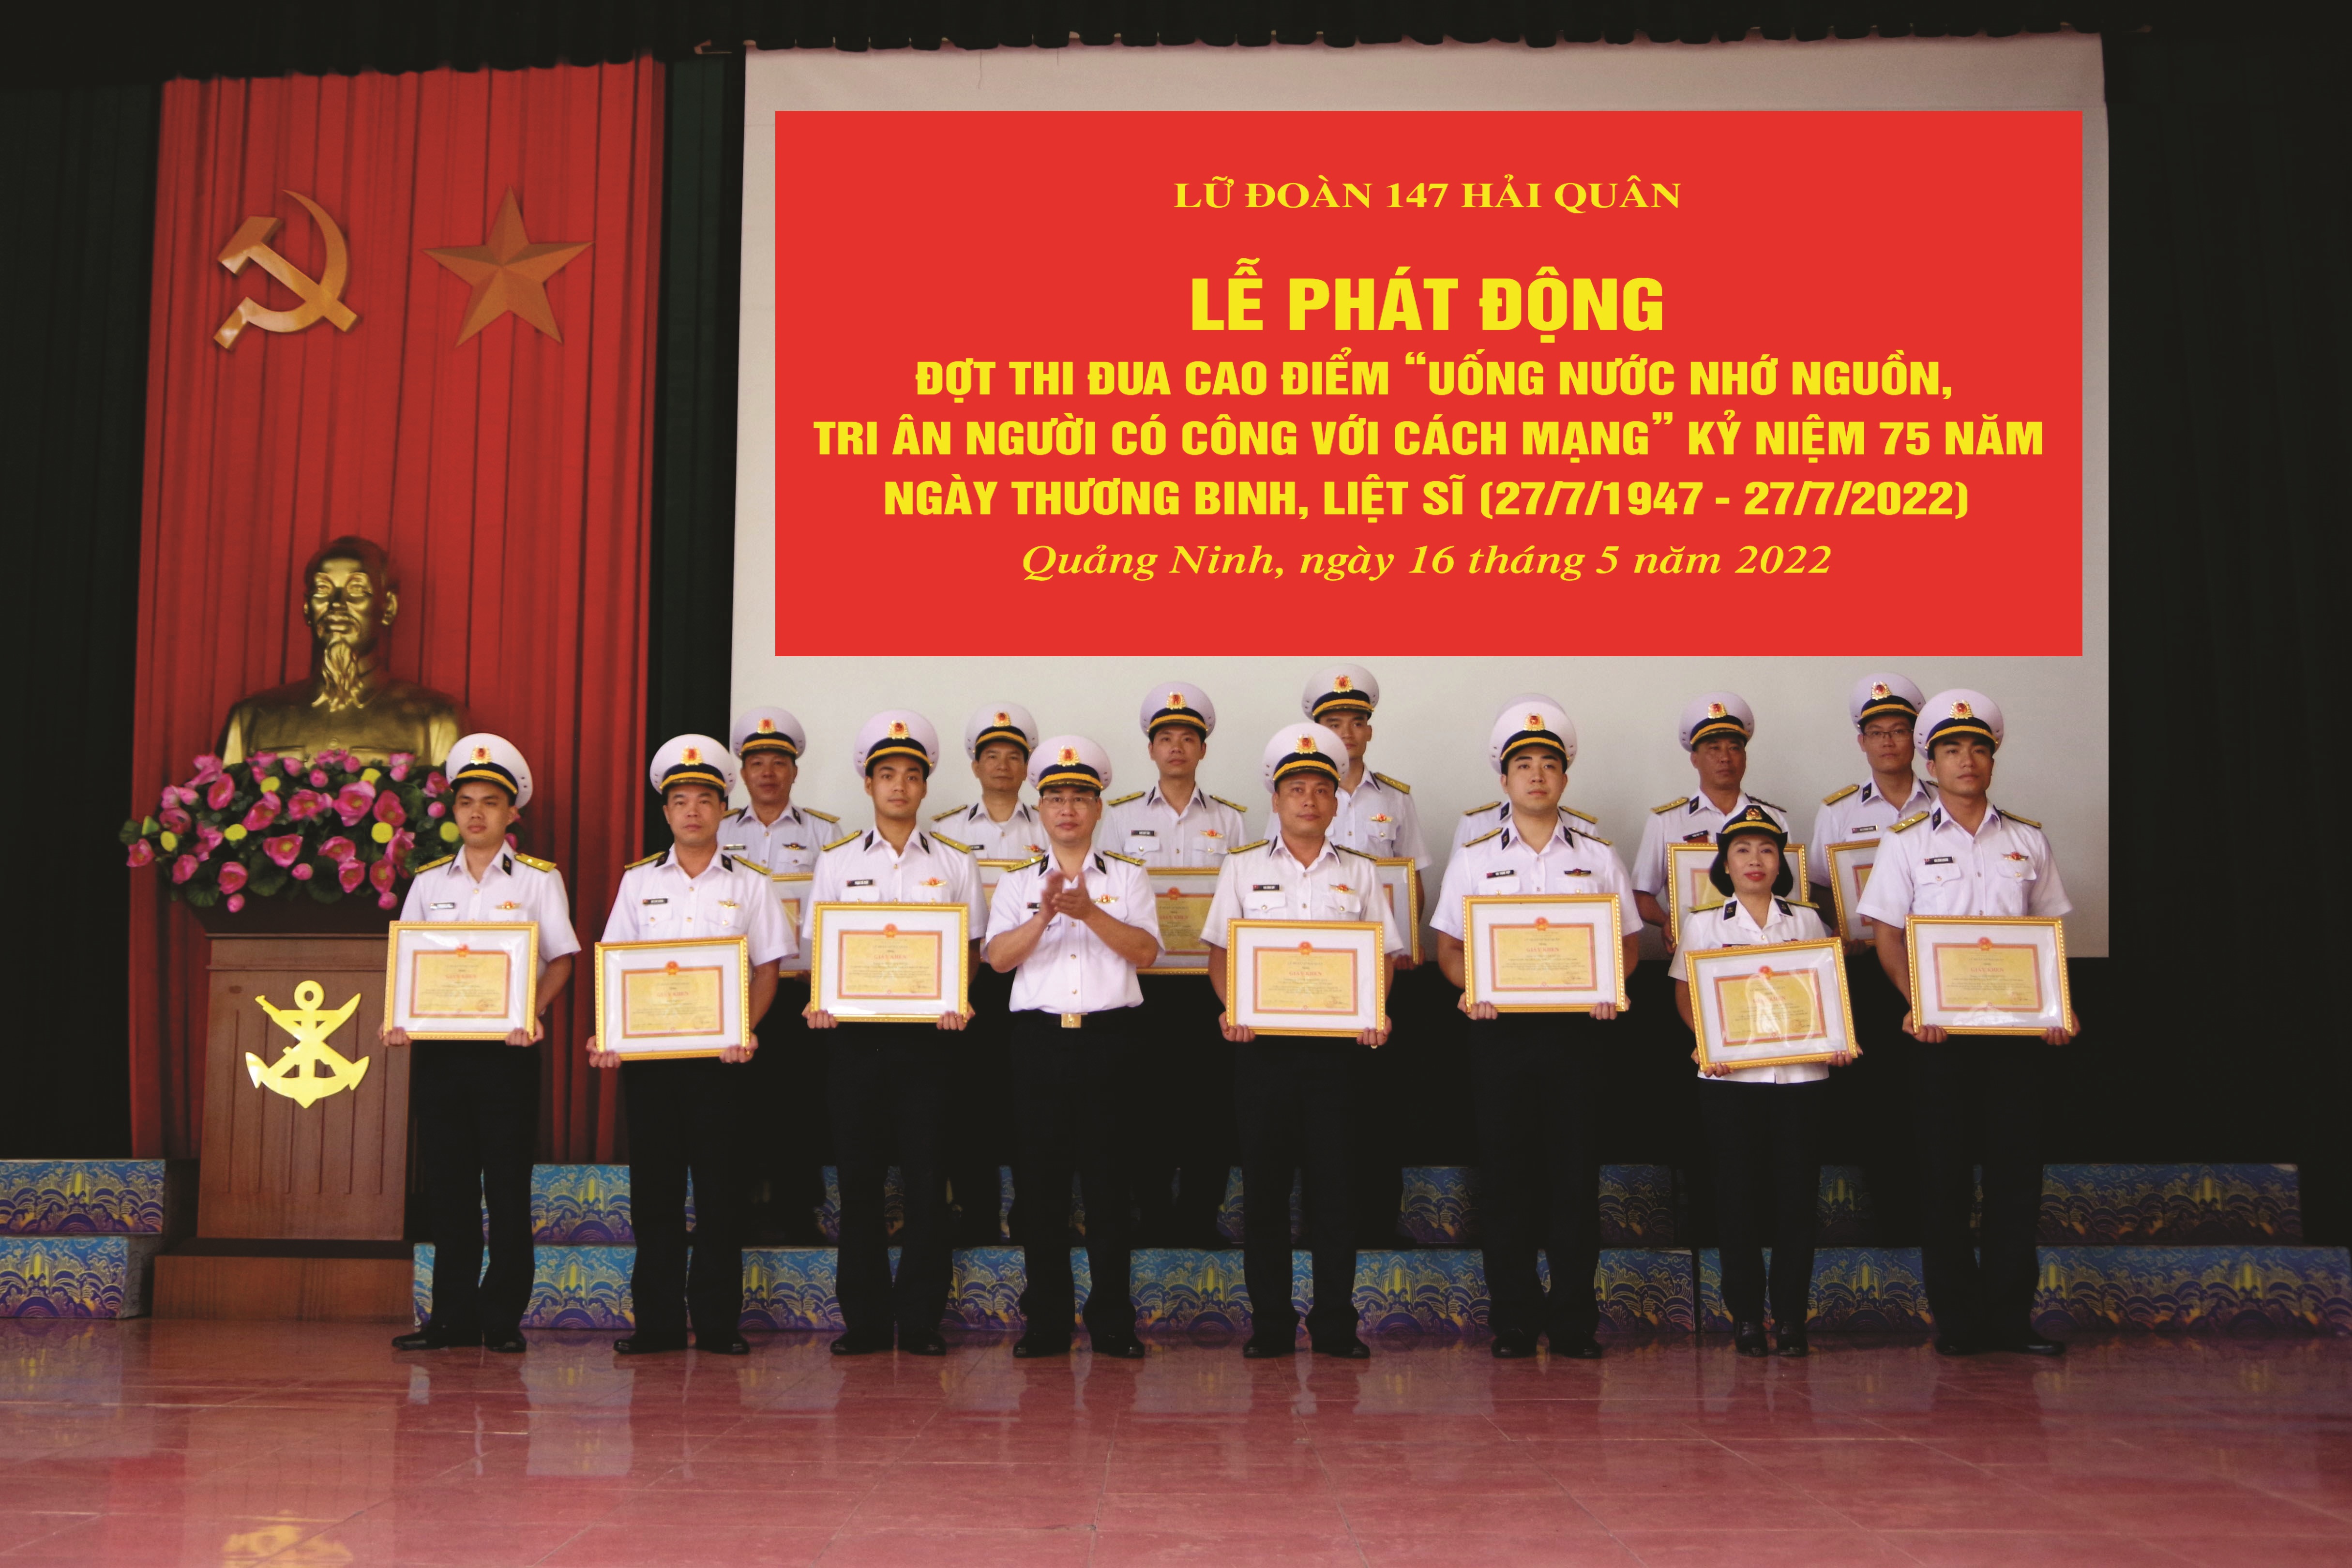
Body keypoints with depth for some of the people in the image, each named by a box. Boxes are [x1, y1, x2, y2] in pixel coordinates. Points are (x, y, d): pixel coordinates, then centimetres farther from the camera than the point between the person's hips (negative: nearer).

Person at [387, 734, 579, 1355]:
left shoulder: (538, 879, 4)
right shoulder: (429, 882, 12)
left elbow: (561, 960, 0)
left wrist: (534, 1012, -17)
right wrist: (397, 1018, -5)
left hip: (506, 1047, -3)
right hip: (437, 1044, 3)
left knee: (508, 1186, -1)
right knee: (446, 1183, 5)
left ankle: (504, 1319, 6)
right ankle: (453, 1316, 11)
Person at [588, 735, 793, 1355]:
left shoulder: (750, 885, 7)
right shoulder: (638, 882, 10)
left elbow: (767, 969, 4)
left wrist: (746, 1029, -13)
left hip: (720, 1052, -1)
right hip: (647, 1050, 1)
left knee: (720, 1186, 0)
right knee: (654, 1186, 2)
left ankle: (718, 1322, 6)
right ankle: (656, 1322, 8)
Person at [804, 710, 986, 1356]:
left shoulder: (954, 863, 8)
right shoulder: (837, 861, 10)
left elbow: (969, 950, 8)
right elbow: (819, 946, 9)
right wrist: (821, 1001, -10)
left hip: (927, 1034, -1)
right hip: (856, 1032, 1)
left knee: (925, 1176, -1)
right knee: (859, 1175, 2)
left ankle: (921, 1319, 7)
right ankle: (865, 1320, 9)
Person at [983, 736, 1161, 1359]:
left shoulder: (1128, 878, 11)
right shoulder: (1018, 884, 13)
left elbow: (1144, 951, -4)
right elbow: (999, 956, -2)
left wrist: (1089, 912, -17)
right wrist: (1045, 916, -18)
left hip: (1108, 1034, -1)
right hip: (1040, 1036, 1)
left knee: (1108, 1178, 0)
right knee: (1040, 1178, 1)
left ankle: (1113, 1321, 6)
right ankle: (1046, 1320, 9)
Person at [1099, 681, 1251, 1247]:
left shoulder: (1230, 820, 10)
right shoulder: (1120, 817, 9)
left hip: (1209, 977, 1)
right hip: (1143, 973, 0)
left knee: (1210, 1099, 0)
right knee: (1147, 1098, -1)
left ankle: (1200, 1219, 9)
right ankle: (1152, 1217, 9)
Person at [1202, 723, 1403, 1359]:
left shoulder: (1359, 873, 11)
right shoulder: (1242, 868, 9)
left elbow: (1382, 956, 9)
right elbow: (1219, 951, 6)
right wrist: (1232, 1008, -12)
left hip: (1336, 1042, 0)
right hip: (1264, 1041, 0)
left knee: (1334, 1181, 1)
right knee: (1264, 1180, 2)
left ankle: (1335, 1323, 9)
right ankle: (1270, 1324, 9)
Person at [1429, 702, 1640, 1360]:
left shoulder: (1598, 857, 10)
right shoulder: (1475, 858, 9)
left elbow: (1629, 941, 10)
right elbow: (1448, 944, 9)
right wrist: (1470, 987, -11)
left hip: (1575, 1028, 0)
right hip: (1500, 1028, 0)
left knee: (1576, 1174, 0)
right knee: (1505, 1175, 1)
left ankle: (1574, 1318, 8)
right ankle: (1513, 1318, 9)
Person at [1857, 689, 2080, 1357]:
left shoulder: (2028, 841, 10)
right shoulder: (1906, 843, 4)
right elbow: (1887, 936, 0)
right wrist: (1916, 1003, -15)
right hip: (1939, 1028, -2)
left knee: (2017, 1167, 1)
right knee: (1944, 1171, 2)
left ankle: (2009, 1314, 10)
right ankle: (1955, 1318, 9)